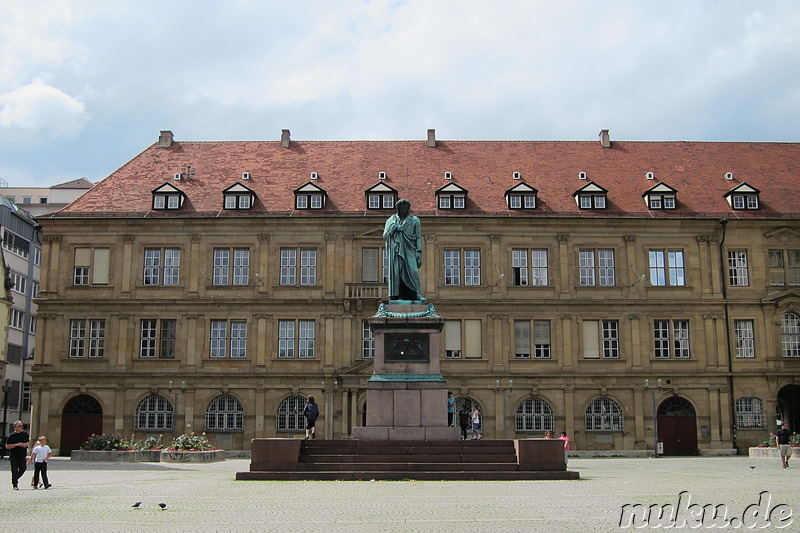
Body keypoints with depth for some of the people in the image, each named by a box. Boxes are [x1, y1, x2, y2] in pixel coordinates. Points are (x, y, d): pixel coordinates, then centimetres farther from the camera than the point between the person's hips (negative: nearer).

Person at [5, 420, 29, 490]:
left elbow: (29, 441, 20)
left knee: (23, 469, 2)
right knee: (15, 470, -3)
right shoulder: (11, 436, -6)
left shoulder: (25, 434, 7)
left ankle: (15, 479, 28)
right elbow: (7, 446, -10)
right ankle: (14, 485, 7)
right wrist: (17, 444, -18)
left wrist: (26, 444, -3)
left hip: (22, 455, 4)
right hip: (13, 456, -4)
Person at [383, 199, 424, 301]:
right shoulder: (391, 220, 18)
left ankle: (417, 294, -16)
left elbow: (418, 237, 10)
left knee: (413, 271, -16)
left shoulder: (414, 220, 15)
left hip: (409, 251, -1)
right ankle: (395, 296, -8)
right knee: (395, 273, -8)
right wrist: (395, 228, -4)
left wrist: (419, 252, -1)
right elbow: (385, 236, 10)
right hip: (395, 251, 1)